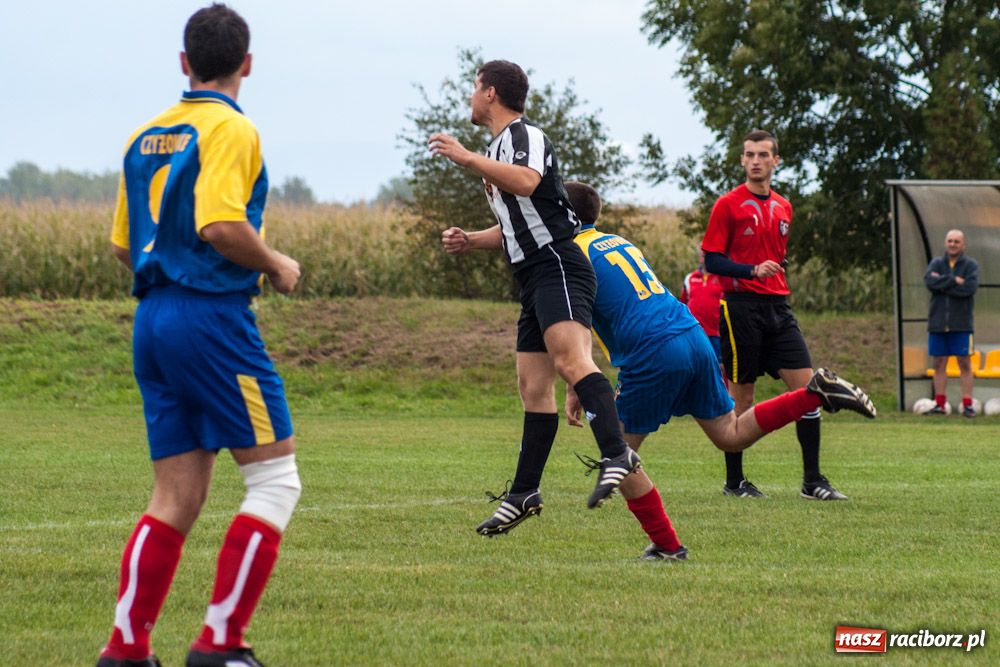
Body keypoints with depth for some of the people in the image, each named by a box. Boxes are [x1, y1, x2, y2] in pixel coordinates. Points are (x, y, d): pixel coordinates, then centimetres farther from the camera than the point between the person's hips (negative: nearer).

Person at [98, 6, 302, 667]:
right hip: (212, 315, -8)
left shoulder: (146, 135, 15)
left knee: (176, 497, 10)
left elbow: (124, 245, 17)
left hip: (154, 316, 8)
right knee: (275, 478, -1)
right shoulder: (230, 129, -9)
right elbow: (222, 226, -22)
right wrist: (276, 265, -6)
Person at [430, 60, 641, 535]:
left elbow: (526, 181, -29)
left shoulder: (524, 136, -5)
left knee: (569, 358, -30)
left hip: (556, 266, -11)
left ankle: (616, 455, -45)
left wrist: (466, 158, -26)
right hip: (534, 281, 11)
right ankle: (523, 495, 16)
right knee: (533, 388, 11)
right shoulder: (499, 149, 25)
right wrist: (469, 241, 18)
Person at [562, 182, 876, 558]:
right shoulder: (619, 242, 25)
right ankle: (818, 393, 1)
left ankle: (666, 546, 2)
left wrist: (573, 392, -4)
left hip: (654, 354, -8)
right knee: (731, 435, 14)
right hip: (694, 336, 8)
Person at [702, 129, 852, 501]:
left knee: (807, 385, -4)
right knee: (741, 396, -1)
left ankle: (812, 480, 0)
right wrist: (752, 271, -20)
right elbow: (712, 260, -7)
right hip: (741, 307, -6)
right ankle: (734, 481, 10)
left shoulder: (783, 208, 15)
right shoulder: (728, 205, -3)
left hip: (778, 306, 6)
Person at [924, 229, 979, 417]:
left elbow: (970, 288, -16)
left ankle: (967, 404, -2)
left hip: (961, 324, -3)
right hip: (937, 323, 3)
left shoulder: (970, 265, 2)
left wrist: (942, 284, -11)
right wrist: (954, 281, -16)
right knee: (939, 363, 5)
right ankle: (939, 404, 10)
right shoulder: (937, 263, 9)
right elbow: (929, 281, -10)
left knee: (964, 363, -3)